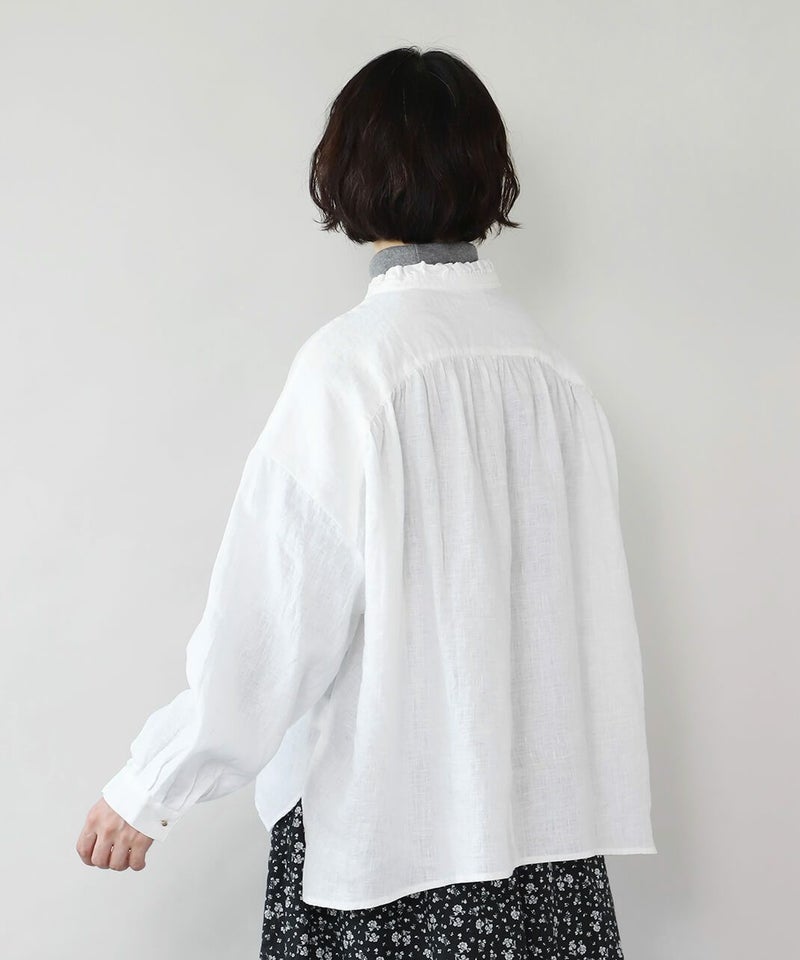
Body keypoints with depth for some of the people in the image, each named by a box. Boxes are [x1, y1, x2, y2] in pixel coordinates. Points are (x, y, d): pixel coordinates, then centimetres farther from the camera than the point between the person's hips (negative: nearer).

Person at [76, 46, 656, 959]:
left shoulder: (351, 361, -14)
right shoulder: (553, 367, 1)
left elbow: (274, 616, -14)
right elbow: (591, 599, 7)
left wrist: (150, 788, -3)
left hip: (388, 816, -4)